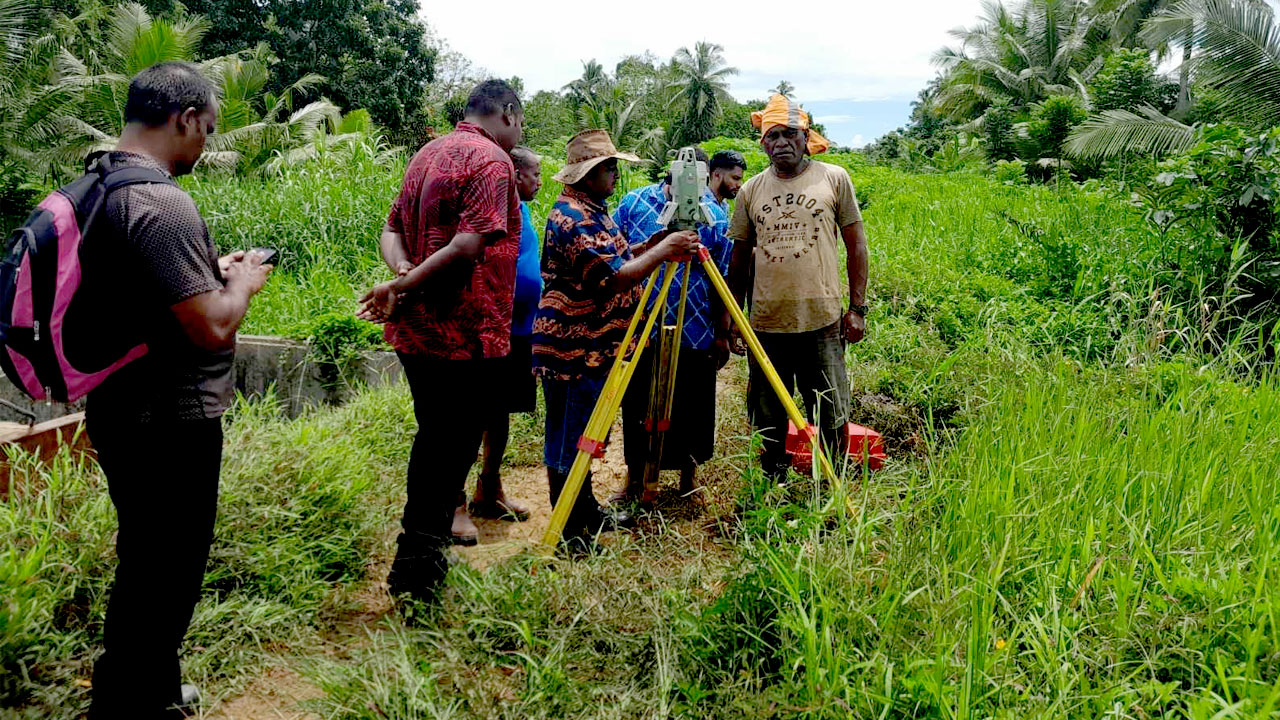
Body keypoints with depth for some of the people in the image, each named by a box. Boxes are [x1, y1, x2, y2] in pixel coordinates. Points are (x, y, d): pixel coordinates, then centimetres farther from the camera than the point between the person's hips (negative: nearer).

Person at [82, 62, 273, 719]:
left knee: (145, 564, 24)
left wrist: (212, 270, 13)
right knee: (162, 579, 5)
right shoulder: (160, 203, -23)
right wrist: (242, 281, -7)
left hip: (120, 412, 10)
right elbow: (212, 329, -26)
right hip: (170, 427, -10)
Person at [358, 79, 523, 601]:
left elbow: (392, 229, 11)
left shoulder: (426, 154, 16)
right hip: (466, 336, -9)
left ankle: (421, 557, 30)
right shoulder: (491, 159, -11)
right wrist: (405, 285, -17)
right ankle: (416, 573, 6)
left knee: (433, 440, 19)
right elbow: (468, 245, -22)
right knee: (452, 447, 0)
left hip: (416, 330, 9)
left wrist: (404, 273, -7)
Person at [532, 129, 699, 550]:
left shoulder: (593, 211, 14)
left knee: (586, 435, 20)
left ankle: (587, 512, 34)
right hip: (573, 350, -11)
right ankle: (569, 533, 10)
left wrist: (652, 245, 8)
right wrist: (663, 251, -19)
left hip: (596, 346, 11)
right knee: (569, 439, 0)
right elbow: (614, 280, -26)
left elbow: (613, 258, 22)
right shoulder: (573, 219, -20)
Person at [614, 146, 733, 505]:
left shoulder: (714, 215, -2)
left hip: (695, 333, -1)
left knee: (692, 408, 9)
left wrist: (722, 333, 1)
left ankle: (689, 476, 29)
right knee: (637, 406, 10)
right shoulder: (634, 203, 0)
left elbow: (723, 278, 1)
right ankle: (636, 479, 26)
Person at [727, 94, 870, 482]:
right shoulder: (751, 191, 8)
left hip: (822, 321, -2)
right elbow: (739, 257, 14)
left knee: (831, 417, 5)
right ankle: (774, 484, 28)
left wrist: (858, 308, 0)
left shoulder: (834, 178, 2)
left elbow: (856, 245, 5)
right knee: (768, 418, 11)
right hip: (766, 323, 3)